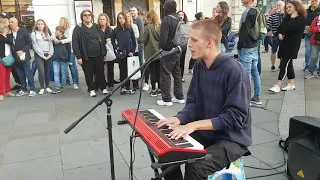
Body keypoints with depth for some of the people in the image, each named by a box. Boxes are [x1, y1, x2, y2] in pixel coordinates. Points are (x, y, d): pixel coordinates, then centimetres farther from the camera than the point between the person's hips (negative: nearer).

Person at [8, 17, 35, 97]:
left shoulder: (24, 31, -4)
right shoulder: (9, 34, 5)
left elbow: (29, 43, -6)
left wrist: (22, 51, -15)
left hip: (24, 57, -4)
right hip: (16, 58, 4)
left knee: (28, 74, 1)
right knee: (20, 75, 12)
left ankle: (32, 90, 10)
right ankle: (24, 90, 23)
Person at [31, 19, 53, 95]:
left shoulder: (47, 34, 14)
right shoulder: (34, 33, 1)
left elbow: (51, 44, 9)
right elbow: (35, 46, -6)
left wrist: (50, 54, -5)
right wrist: (43, 55, -11)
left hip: (48, 55, 4)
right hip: (39, 55, -4)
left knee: (47, 71, 7)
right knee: (41, 71, -13)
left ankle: (47, 87, 16)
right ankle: (42, 88, -3)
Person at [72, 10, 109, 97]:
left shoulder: (96, 26, 11)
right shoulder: (78, 28, -1)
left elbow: (102, 40, 13)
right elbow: (75, 43, -7)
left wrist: (104, 53, 8)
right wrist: (78, 56, -13)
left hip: (98, 55, 3)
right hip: (86, 56, -3)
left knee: (100, 72, 9)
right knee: (89, 74, 6)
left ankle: (103, 87, 22)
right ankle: (92, 89, 20)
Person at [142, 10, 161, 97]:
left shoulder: (147, 28, -13)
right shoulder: (161, 27, -2)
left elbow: (144, 41, -10)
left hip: (150, 53, -4)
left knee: (153, 71, 4)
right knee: (159, 71, 12)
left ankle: (153, 90, 9)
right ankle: (159, 89, 19)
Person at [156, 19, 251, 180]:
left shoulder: (234, 71, -22)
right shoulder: (199, 65, 2)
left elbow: (235, 117, -24)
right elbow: (193, 102, 5)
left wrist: (195, 124, -30)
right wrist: (179, 119, -16)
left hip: (232, 139, -7)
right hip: (205, 133, 7)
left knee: (195, 167, -27)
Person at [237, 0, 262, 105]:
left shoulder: (247, 12, -16)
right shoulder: (256, 11, 12)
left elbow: (244, 31, -19)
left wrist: (239, 45, -10)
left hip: (246, 48, -9)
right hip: (254, 46, 9)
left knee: (246, 73, -3)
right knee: (255, 72, 13)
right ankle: (256, 97, 21)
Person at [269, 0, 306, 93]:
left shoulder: (301, 18, -6)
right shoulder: (287, 18, 18)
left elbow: (291, 28, -22)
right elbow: (280, 27, 12)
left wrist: (292, 18, -6)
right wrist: (280, 34, -8)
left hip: (292, 45, -8)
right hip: (284, 43, 8)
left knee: (284, 64, -13)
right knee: (288, 64, 11)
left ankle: (278, 86, -15)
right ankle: (291, 84, 19)